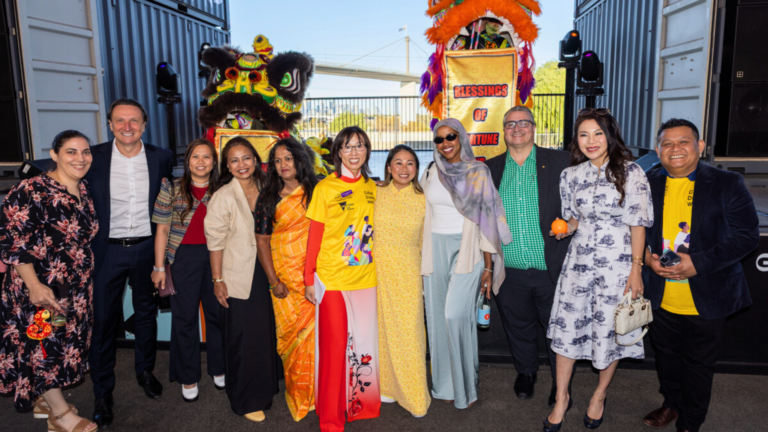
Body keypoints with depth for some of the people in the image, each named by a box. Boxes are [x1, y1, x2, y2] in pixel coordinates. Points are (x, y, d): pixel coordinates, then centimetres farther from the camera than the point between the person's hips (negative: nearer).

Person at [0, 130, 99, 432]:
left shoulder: (84, 190, 6)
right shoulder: (32, 191, -17)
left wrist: (86, 277, 15)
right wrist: (34, 286, -22)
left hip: (76, 287, 8)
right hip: (40, 287, -7)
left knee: (65, 339, 16)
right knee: (43, 343, 4)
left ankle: (43, 399, 36)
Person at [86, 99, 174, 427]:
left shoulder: (161, 158, -2)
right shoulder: (94, 157, -7)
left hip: (146, 248, 2)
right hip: (108, 250, -1)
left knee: (146, 312, 16)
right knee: (104, 319, 4)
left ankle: (145, 370, 37)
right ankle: (103, 393, 20)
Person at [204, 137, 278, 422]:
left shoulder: (263, 190, 4)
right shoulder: (223, 197, -11)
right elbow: (215, 241, -10)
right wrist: (217, 279, -12)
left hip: (263, 273, 5)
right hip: (237, 279, -5)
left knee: (265, 333, 16)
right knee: (243, 339, 4)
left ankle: (264, 389, 37)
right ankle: (245, 401, 23)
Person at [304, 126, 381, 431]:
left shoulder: (372, 188, 7)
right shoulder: (325, 188, -5)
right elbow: (315, 236, -4)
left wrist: (380, 269, 12)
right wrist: (309, 278, -6)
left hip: (366, 277, 4)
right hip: (332, 279, -4)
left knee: (366, 342, 11)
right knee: (335, 346, 3)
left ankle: (364, 403, 30)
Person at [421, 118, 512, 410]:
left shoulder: (477, 172, -3)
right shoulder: (432, 173, 10)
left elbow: (486, 220, -5)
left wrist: (488, 267, -8)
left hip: (466, 249, -4)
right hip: (435, 249, 5)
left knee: (456, 315, -14)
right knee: (437, 316, 6)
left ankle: (465, 388, 5)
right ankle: (444, 384, 22)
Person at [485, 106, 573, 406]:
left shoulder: (559, 162, 0)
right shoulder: (490, 169, 6)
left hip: (551, 271, -2)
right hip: (509, 272, 2)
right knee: (518, 326, 18)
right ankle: (525, 372, 42)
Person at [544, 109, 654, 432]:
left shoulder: (630, 172, -6)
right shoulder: (571, 175, 5)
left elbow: (638, 223, -6)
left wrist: (636, 269, -9)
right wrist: (566, 228, -5)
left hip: (617, 263, -3)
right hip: (579, 260, 4)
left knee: (609, 330, 7)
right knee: (566, 326, 5)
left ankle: (599, 395, 32)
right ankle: (561, 398, 23)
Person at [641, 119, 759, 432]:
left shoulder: (727, 184, -9)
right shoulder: (646, 184, -1)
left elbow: (747, 234, -12)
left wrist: (699, 263, -23)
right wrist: (645, 255, -13)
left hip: (707, 299, -2)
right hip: (661, 299, 3)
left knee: (699, 364, 14)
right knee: (666, 356, 21)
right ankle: (672, 404, 47)